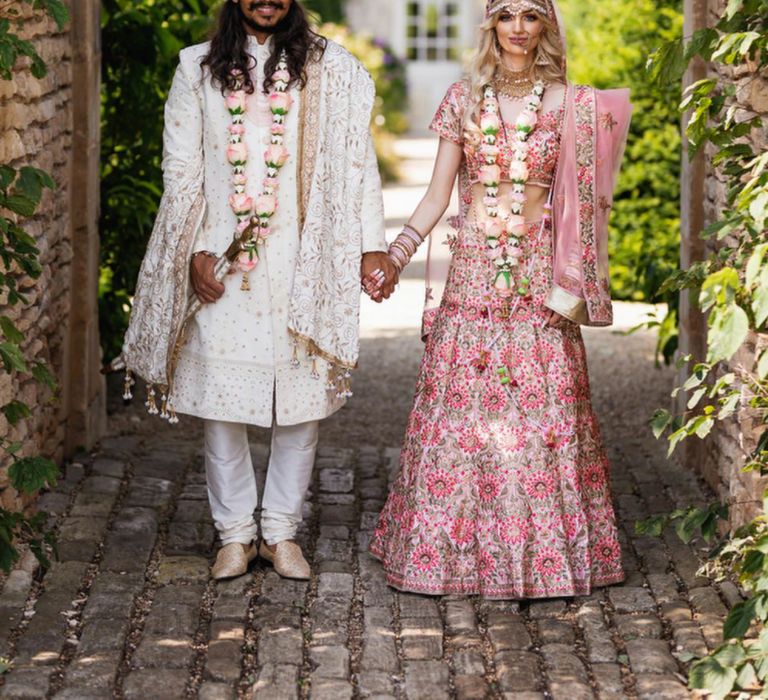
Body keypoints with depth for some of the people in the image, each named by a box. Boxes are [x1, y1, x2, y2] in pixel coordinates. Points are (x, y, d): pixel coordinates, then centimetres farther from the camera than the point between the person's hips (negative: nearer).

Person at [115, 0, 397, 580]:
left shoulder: (327, 69, 6)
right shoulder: (199, 68, 8)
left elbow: (356, 160, 1)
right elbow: (181, 169, 7)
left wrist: (372, 245, -8)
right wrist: (196, 251, -2)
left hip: (301, 262, 0)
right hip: (222, 263, 0)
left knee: (302, 395, 1)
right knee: (221, 399, 0)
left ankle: (282, 530, 15)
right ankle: (235, 532, 13)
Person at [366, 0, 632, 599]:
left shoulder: (569, 104, 3)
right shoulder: (463, 99, 7)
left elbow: (582, 200, 2)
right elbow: (437, 197, 7)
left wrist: (571, 285, -7)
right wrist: (394, 256, -5)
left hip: (537, 278, -1)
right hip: (472, 275, 1)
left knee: (540, 412, -3)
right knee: (461, 412, 2)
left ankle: (540, 551, 6)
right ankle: (454, 548, 11)